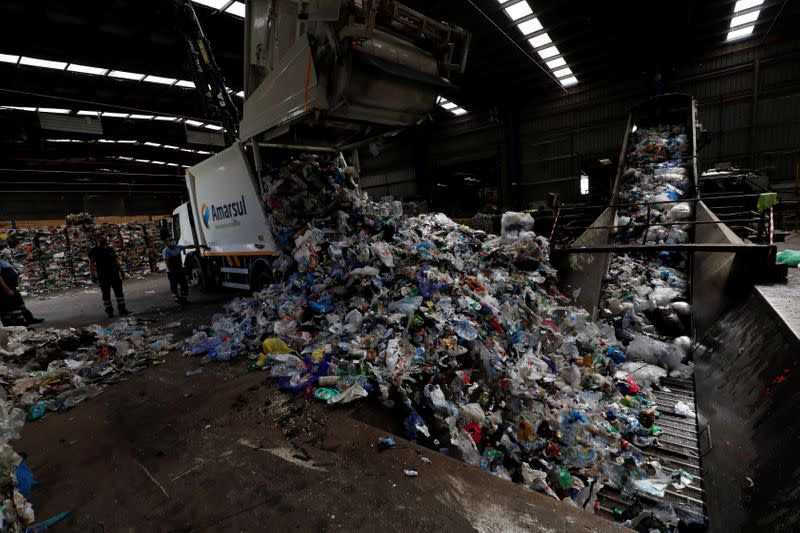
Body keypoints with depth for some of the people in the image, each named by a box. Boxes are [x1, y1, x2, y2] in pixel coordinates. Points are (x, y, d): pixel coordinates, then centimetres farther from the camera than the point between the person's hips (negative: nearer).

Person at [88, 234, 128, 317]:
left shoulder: (111, 249, 10)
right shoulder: (94, 251, 0)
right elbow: (91, 264, -2)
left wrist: (120, 270, 13)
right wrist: (93, 275, -8)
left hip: (114, 273, 3)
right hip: (102, 275, -3)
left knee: (119, 291, 2)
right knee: (106, 294, 3)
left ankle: (122, 309, 8)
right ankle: (109, 311, 10)